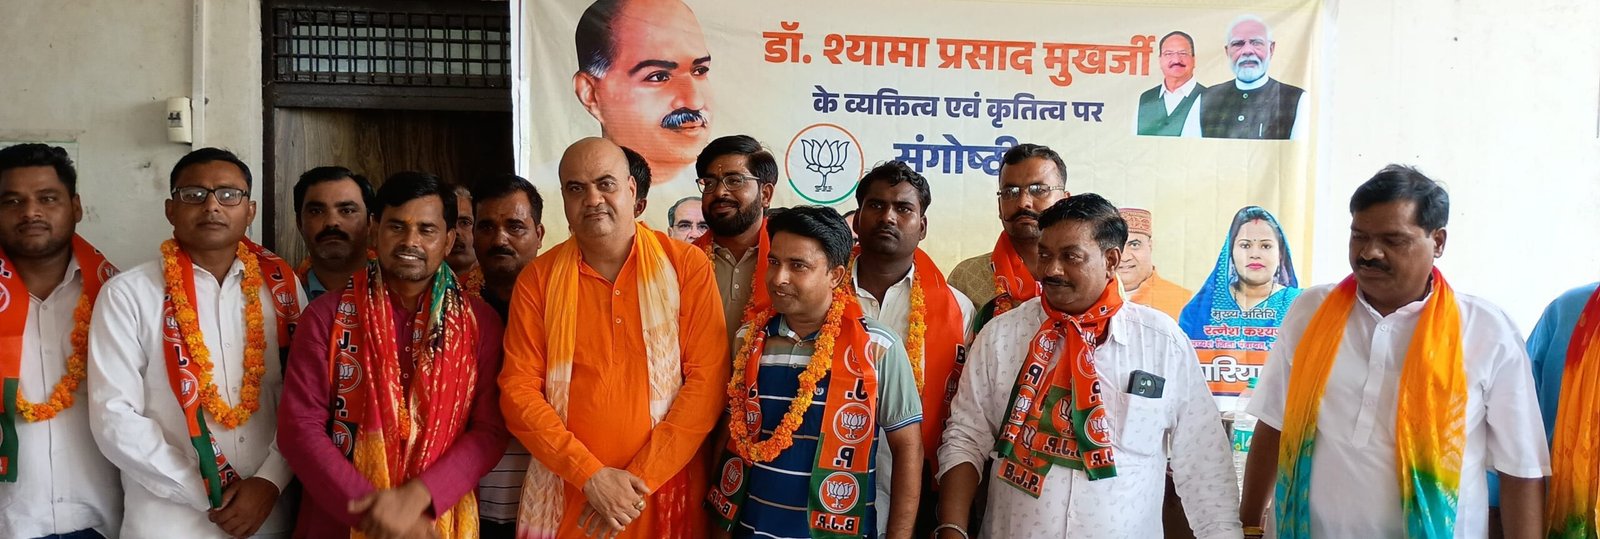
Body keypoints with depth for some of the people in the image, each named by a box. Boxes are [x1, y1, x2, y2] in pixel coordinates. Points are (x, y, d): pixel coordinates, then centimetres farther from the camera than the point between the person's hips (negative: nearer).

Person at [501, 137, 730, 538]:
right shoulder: (537, 280, 0)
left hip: (667, 489, -1)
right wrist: (590, 475, -13)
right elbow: (518, 390, -4)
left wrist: (641, 477, -13)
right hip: (567, 492, 1)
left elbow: (708, 378, -8)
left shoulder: (687, 265, -4)